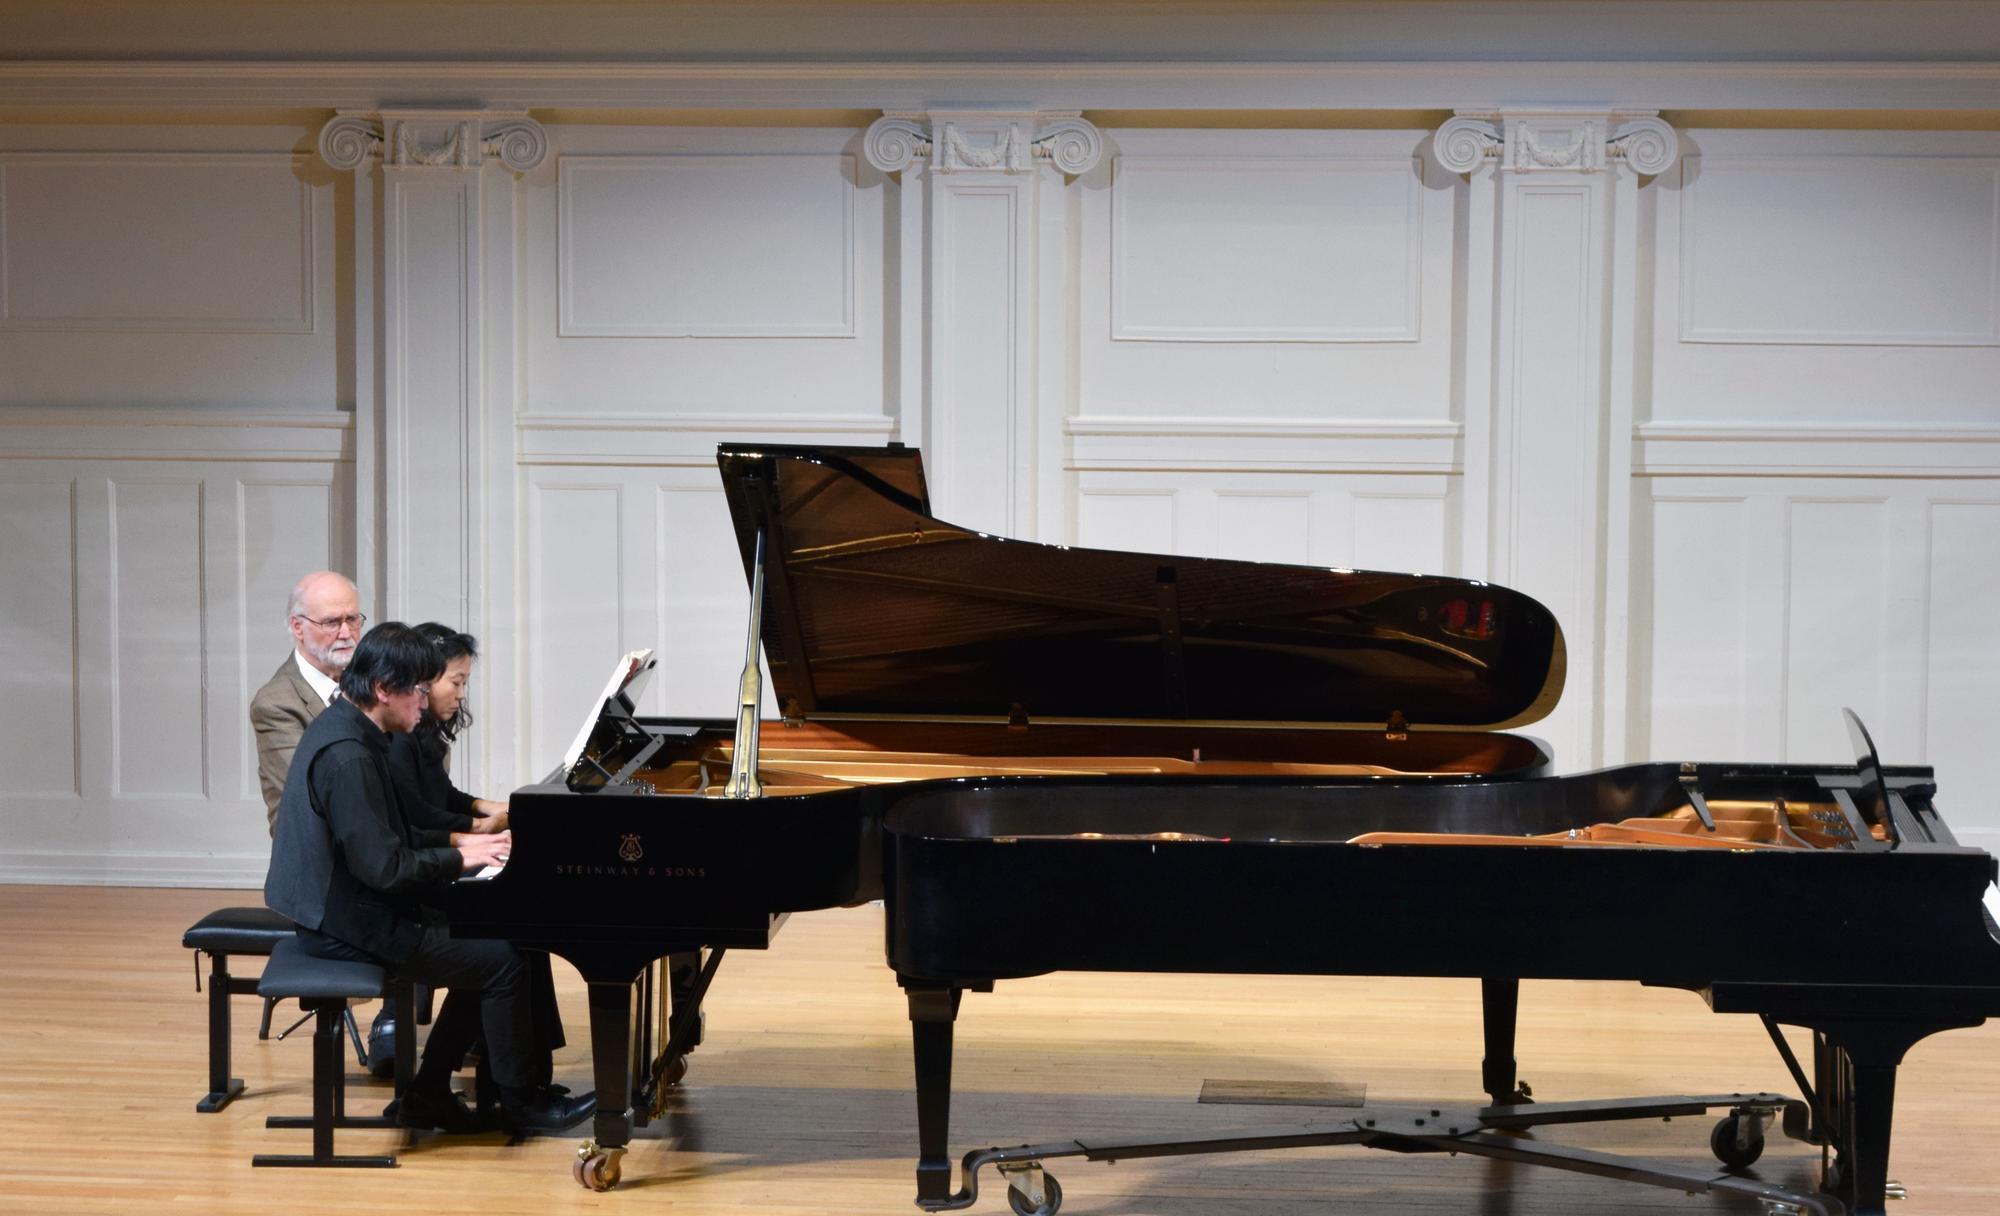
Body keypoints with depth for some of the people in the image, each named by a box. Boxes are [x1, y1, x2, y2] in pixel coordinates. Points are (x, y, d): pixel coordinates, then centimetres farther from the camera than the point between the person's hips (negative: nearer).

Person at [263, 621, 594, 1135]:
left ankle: (429, 1093, 17)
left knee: (487, 946, 14)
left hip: (345, 907, 11)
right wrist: (458, 857, -13)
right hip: (350, 928, -11)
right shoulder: (347, 757, -24)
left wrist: (459, 845, 7)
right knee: (504, 963, -10)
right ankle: (520, 1103, 5)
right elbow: (383, 866, -27)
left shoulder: (344, 727, 9)